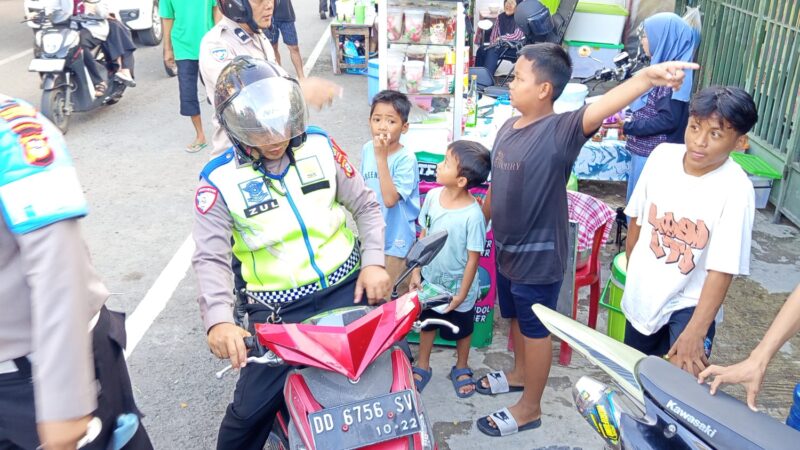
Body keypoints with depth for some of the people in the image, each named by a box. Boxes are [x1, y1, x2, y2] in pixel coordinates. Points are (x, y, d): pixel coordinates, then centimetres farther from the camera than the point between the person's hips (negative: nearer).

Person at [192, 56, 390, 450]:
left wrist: (373, 262, -10)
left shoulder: (319, 147, 0)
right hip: (278, 310, -2)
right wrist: (218, 320, -30)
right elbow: (211, 259, -14)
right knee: (250, 410, -5)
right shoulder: (219, 180, -7)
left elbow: (365, 206, 5)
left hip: (347, 288, 2)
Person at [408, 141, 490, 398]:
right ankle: (422, 367, 44)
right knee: (427, 322, 23)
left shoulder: (473, 215, -28)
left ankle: (461, 369, 45)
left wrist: (461, 295, -14)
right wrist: (416, 271, 1)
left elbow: (473, 258, -19)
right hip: (430, 279, 4)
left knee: (462, 328, 20)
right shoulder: (432, 196, -12)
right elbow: (424, 235, 0)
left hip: (458, 285, -4)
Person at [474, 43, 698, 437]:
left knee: (535, 329, 10)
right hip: (507, 248, 7)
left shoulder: (560, 131, -22)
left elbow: (601, 107, -41)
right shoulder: (508, 128, 1)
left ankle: (530, 407, 29)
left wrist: (646, 77, -59)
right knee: (515, 317, 26)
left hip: (538, 255, -7)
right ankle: (519, 373, 51)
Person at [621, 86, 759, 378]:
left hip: (688, 303, -4)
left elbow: (722, 270, -23)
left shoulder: (735, 190, -24)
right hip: (642, 294, 4)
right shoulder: (662, 156, -12)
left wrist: (695, 334, -24)